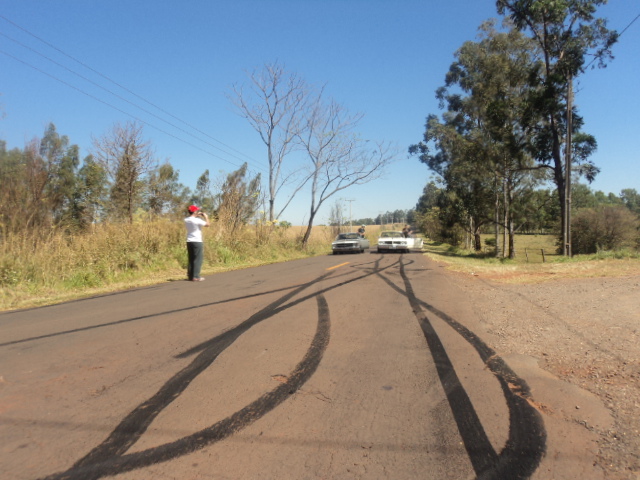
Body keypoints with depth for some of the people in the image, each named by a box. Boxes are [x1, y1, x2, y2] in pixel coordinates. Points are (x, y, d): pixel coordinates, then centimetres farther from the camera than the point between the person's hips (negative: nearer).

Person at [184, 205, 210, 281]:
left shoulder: (186, 220, 5)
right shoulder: (197, 220, -15)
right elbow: (207, 224, -7)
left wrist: (197, 215, 23)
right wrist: (206, 217, 7)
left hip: (189, 241, 7)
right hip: (197, 242, -7)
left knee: (191, 259, 14)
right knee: (198, 259, -2)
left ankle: (190, 275, 16)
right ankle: (195, 276, -5)